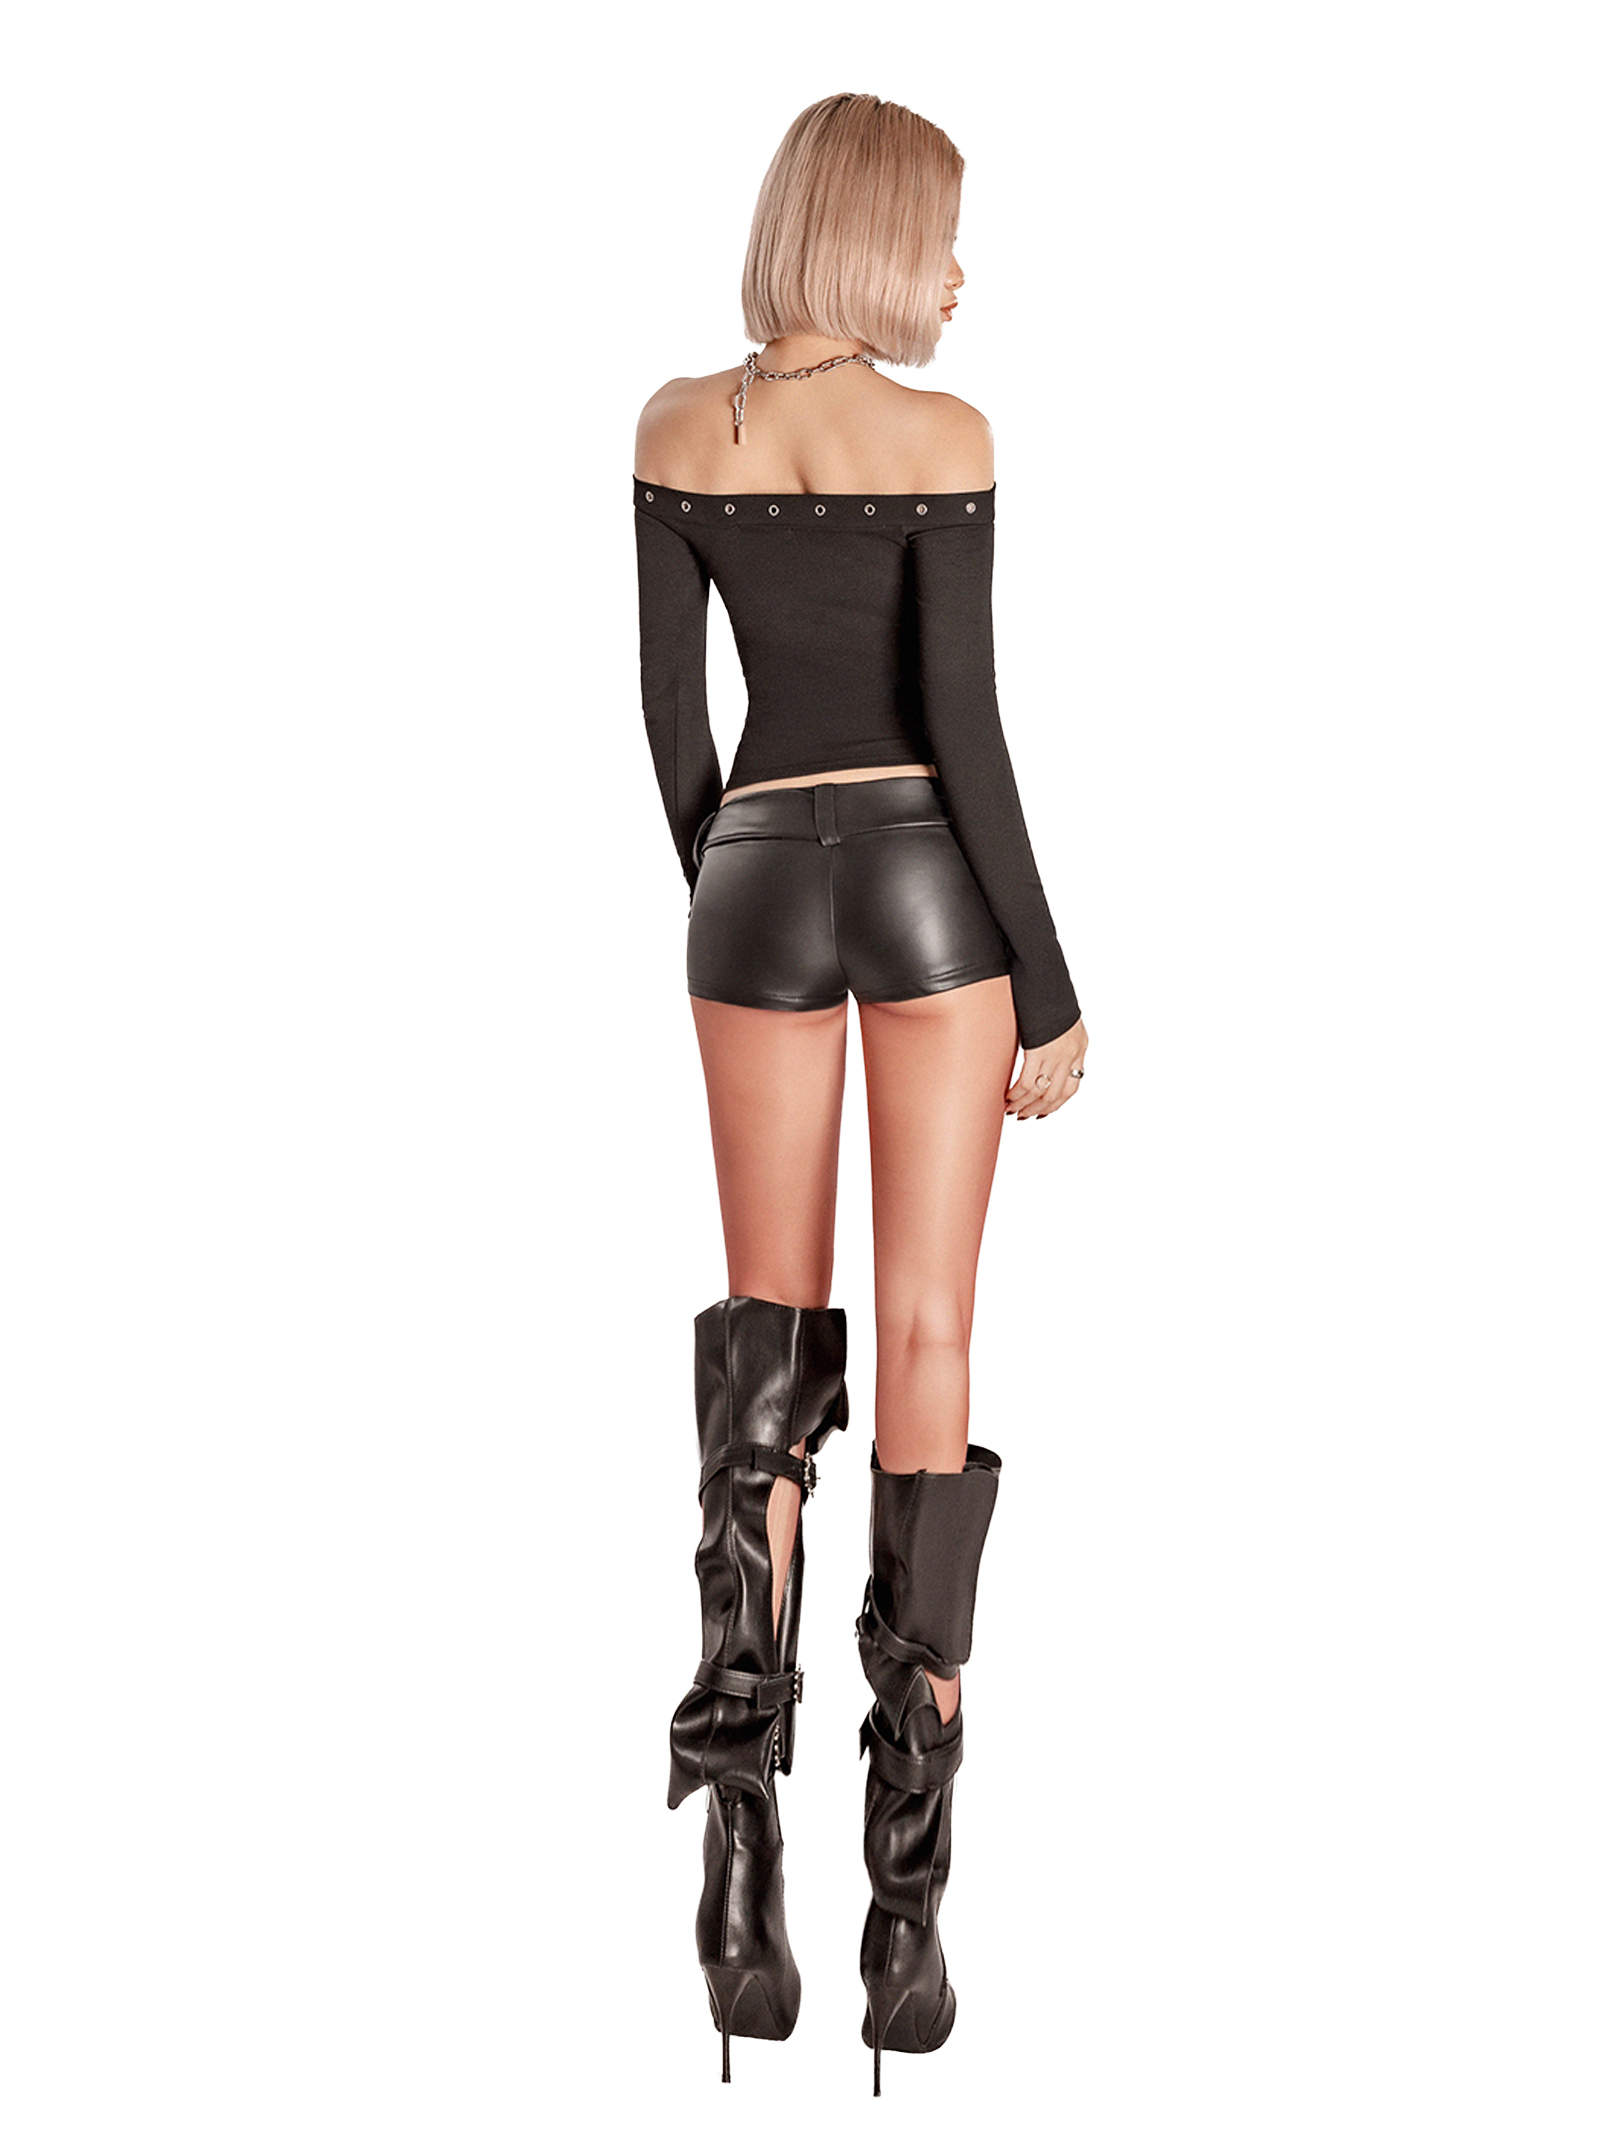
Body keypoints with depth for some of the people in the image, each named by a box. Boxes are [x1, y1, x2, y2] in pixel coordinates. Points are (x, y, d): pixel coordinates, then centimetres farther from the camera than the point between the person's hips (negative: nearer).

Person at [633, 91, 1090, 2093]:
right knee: (927, 1339, 1)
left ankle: (747, 1887, -2)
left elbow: (669, 708, 7)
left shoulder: (678, 430, 4)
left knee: (766, 1338, 9)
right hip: (928, 886, -3)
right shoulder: (938, 439, -8)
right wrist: (1051, 987, -5)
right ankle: (906, 1904, 1)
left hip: (757, 883, 3)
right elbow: (966, 729, -11)